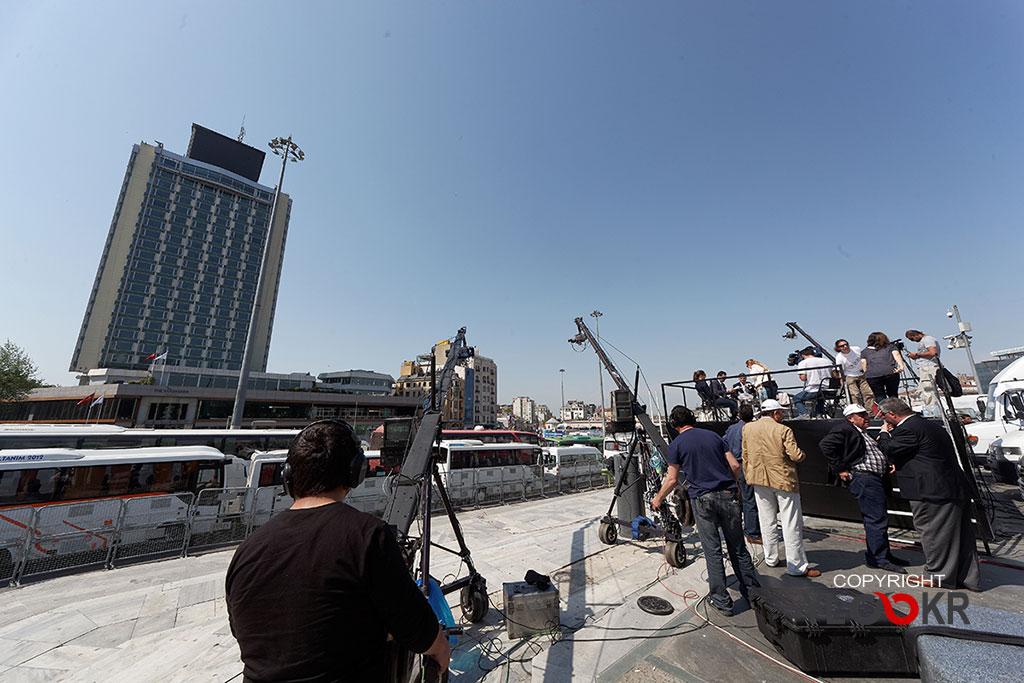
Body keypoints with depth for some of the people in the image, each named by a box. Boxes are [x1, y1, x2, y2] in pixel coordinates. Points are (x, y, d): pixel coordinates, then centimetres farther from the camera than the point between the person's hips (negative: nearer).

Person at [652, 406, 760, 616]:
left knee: (713, 551, 6)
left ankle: (721, 600, 15)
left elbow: (672, 480, -3)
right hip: (727, 496, 4)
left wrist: (658, 499, 12)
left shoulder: (676, 444, -4)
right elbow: (735, 466, 8)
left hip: (702, 500, -4)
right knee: (738, 548, 17)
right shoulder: (713, 436, 8)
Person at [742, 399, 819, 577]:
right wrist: (801, 453, 7)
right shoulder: (783, 430, -14)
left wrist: (748, 477, 17)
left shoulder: (747, 428, 0)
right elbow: (796, 455, -17)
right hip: (784, 481, -4)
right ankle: (797, 566, 14)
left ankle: (771, 559, 27)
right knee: (791, 524, 6)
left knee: (767, 522, 16)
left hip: (759, 479, 4)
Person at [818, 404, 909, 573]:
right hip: (862, 479, -10)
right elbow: (826, 445, -25)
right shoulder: (844, 429, -12)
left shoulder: (863, 433, 20)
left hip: (874, 479, 10)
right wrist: (840, 469, -21)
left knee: (877, 518, 18)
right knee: (877, 519, -6)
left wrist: (888, 465, 12)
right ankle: (878, 558, 5)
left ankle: (884, 554, 30)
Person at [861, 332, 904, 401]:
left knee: (879, 396, 3)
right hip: (890, 372, 0)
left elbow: (863, 362, 12)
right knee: (893, 395, 11)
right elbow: (896, 354, 8)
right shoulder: (890, 347, 26)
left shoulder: (865, 351, 26)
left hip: (872, 375, 0)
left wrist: (866, 373, 8)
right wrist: (901, 366, -5)